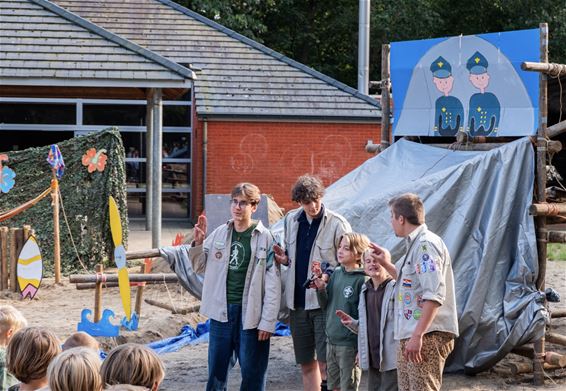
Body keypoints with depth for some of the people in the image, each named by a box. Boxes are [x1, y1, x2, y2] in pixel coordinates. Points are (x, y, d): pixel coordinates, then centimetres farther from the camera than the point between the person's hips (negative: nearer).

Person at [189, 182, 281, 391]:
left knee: (252, 373, 3)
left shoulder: (265, 238, -7)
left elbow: (273, 284, -8)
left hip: (250, 313, -4)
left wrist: (268, 322, -12)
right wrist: (198, 243, -3)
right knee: (216, 371, 11)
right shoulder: (219, 233, 5)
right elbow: (199, 266, 15)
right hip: (222, 311, 4)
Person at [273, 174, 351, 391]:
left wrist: (327, 276, -22)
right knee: (307, 364, 12)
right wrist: (285, 258, 2)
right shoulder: (291, 219, 8)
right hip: (298, 300, 6)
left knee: (325, 363, -10)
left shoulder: (337, 224, -9)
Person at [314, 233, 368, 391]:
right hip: (331, 340, 7)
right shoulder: (336, 274, 7)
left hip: (349, 344, -7)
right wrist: (321, 289, -5)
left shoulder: (362, 280, -14)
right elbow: (325, 305, 12)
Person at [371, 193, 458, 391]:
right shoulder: (415, 244, 19)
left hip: (427, 337, -11)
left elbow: (434, 295, -23)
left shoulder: (426, 244, -14)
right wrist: (386, 264, 29)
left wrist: (417, 335, -27)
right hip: (409, 337, 11)